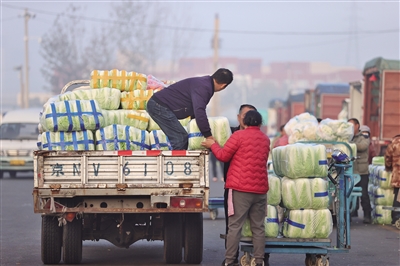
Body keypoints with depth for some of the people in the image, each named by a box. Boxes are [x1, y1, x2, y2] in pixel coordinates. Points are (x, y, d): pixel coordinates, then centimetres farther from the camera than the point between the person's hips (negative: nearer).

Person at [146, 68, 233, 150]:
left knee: (181, 138, 12)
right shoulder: (203, 87, -18)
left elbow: (196, 110, 26)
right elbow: (199, 112, -29)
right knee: (181, 138, -13)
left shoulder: (203, 83, 14)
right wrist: (208, 135, -22)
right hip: (159, 106, -10)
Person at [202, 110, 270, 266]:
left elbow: (224, 156, -3)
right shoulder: (265, 140, 13)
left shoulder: (239, 136, -6)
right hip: (260, 189, 5)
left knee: (235, 226, -3)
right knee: (258, 227, 7)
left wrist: (212, 145, 15)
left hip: (241, 189, -5)